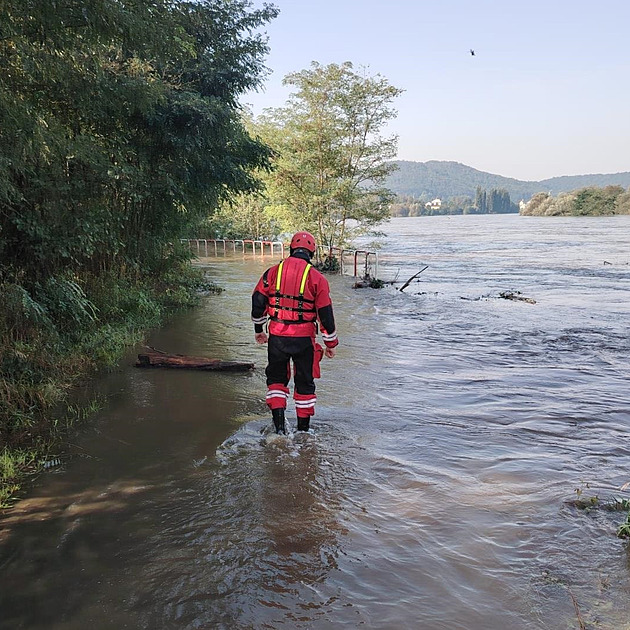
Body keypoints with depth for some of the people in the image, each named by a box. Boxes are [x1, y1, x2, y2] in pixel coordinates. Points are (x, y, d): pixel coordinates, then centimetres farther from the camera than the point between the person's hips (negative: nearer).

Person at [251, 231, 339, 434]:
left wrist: (258, 329, 20)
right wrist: (330, 343, 7)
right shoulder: (317, 278, -4)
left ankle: (279, 424, 9)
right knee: (304, 382, 14)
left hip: (277, 337, 1)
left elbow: (257, 302, 6)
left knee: (276, 378, 19)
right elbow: (325, 313, -3)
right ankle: (303, 429, 22)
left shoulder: (272, 272, 2)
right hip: (304, 339, -1)